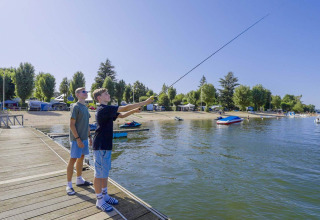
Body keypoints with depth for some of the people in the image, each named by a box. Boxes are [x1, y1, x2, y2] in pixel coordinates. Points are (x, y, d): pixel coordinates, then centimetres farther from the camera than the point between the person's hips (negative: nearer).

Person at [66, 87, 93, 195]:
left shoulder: (85, 107, 13)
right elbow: (72, 124, -16)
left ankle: (79, 180, 31)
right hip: (76, 139, -8)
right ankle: (69, 185, 11)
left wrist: (89, 136, 16)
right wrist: (78, 139, -19)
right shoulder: (75, 107, -12)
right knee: (73, 159, -1)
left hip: (84, 138, 8)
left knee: (81, 158, 16)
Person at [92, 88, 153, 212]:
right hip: (100, 146, -10)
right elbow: (124, 108, -23)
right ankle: (99, 201, 17)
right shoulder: (103, 109, -18)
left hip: (106, 146, 10)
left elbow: (122, 115, 18)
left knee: (105, 172, 18)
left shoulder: (107, 110, 13)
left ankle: (105, 195, 32)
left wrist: (134, 111, 0)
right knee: (100, 174, 3)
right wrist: (145, 103, -20)